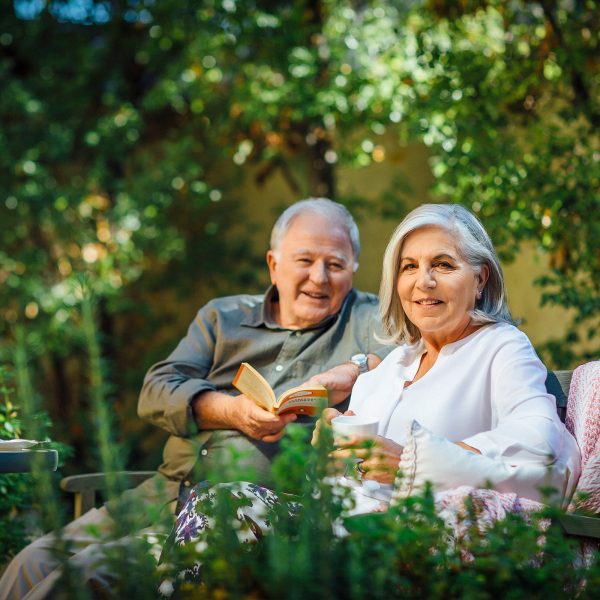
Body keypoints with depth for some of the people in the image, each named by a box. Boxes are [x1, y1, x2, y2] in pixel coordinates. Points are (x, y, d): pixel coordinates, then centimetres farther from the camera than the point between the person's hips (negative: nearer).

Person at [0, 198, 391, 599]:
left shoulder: (370, 318, 11)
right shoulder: (223, 317, 19)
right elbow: (157, 392, 6)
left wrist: (356, 368, -16)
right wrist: (232, 411, -12)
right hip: (166, 493, 5)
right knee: (32, 566, -8)